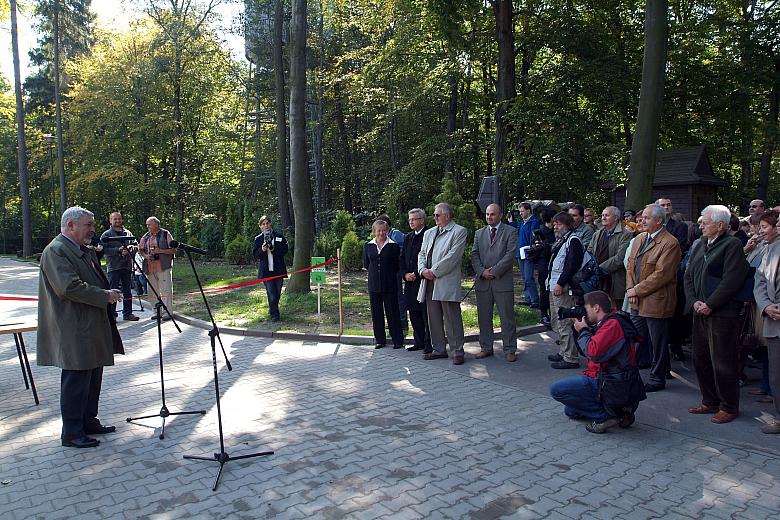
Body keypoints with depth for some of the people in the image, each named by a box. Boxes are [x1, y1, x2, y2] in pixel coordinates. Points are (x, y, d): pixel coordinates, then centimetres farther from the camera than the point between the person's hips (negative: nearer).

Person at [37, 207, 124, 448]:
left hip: (92, 329, 10)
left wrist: (109, 293, 10)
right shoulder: (55, 251, -15)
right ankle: (71, 433, 10)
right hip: (74, 333, -10)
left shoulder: (85, 251, 16)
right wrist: (105, 296, -19)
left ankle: (89, 421, 30)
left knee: (93, 378, 17)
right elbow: (69, 287, -26)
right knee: (76, 382, -1)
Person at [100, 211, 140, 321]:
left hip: (127, 266, 5)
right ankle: (111, 314, 1)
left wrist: (132, 248, -5)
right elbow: (104, 250, -9)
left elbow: (136, 247, 17)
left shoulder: (128, 233, 15)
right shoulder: (106, 235, 2)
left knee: (127, 291, 9)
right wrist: (118, 250, -18)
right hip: (113, 267, -4)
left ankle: (128, 313, 15)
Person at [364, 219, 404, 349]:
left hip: (389, 284, -3)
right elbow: (366, 264, 14)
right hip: (374, 284, 3)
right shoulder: (368, 246, 7)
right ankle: (379, 339, 19)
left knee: (392, 312, 1)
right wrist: (375, 271, 8)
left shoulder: (394, 246, -2)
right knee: (376, 313, 8)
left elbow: (397, 266, 3)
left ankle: (397, 340, 9)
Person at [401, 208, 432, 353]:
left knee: (426, 313, -4)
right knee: (414, 313, 12)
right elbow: (402, 258, 18)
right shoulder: (408, 237, 17)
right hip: (410, 281, 8)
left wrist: (416, 274, -14)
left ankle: (429, 344, 3)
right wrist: (405, 274, 2)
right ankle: (419, 342, 21)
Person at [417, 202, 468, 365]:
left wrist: (434, 271, -13)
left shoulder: (459, 231, -2)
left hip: (447, 283, -7)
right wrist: (423, 270, -3)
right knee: (434, 319, 11)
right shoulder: (429, 233, 20)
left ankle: (457, 351, 6)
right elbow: (422, 253, 17)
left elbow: (452, 256, -12)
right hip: (429, 282, 7)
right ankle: (439, 349, 21)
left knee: (452, 319, -3)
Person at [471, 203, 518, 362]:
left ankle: (510, 350, 10)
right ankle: (486, 348, 19)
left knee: (507, 317, 0)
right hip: (482, 281, 4)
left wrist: (494, 271, -13)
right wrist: (482, 271, -9)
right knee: (484, 317, 8)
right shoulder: (479, 233, 15)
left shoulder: (510, 232, 3)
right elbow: (474, 255, 8)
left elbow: (510, 254, -8)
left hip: (502, 281, -4)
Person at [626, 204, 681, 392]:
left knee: (657, 343, 5)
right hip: (637, 301, 8)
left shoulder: (670, 243, -14)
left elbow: (661, 274, -20)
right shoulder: (639, 239, 12)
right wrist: (630, 289, -2)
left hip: (656, 302, -8)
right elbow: (630, 266, 12)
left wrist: (637, 290, -16)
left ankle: (657, 379, 19)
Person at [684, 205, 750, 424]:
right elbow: (688, 276, 14)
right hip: (701, 313, 8)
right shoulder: (701, 246, 15)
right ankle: (710, 402, 27)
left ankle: (729, 407, 14)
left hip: (723, 314, -8)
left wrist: (710, 305, -15)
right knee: (701, 359, 13)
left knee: (722, 362, -1)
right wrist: (694, 301, -1)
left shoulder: (732, 245, -9)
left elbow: (731, 281, -17)